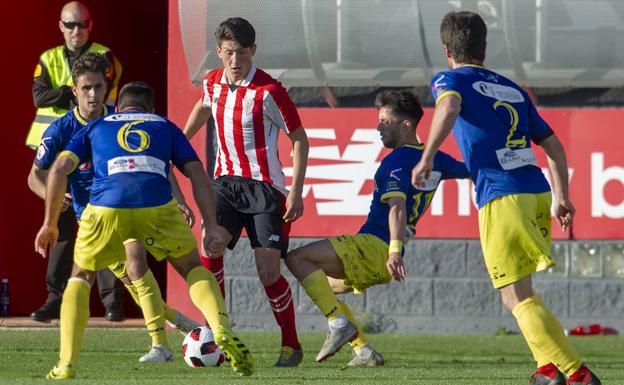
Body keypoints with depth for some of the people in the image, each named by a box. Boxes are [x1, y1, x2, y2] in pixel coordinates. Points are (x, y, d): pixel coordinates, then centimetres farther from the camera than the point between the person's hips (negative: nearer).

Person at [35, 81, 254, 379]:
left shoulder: (96, 127, 30)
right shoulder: (166, 127, 30)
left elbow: (59, 168, 17)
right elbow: (197, 174, 18)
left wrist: (50, 223, 22)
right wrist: (211, 228, 14)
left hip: (105, 208, 0)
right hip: (157, 208, 0)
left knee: (80, 278, 25)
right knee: (193, 270, 22)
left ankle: (66, 363, 12)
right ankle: (223, 334, -4)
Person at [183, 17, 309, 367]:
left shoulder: (269, 90, -14)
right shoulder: (213, 82, 3)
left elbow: (299, 138, -6)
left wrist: (296, 191, -12)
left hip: (265, 186, -4)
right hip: (226, 181, 4)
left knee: (268, 272, -10)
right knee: (210, 249, -20)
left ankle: (291, 346, 11)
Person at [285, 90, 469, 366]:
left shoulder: (397, 161, -12)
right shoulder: (435, 159, 13)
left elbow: (397, 206, -26)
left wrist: (395, 251, -37)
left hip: (373, 245, -10)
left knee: (297, 259, -16)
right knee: (322, 285, 23)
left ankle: (340, 324, -23)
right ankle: (364, 351, 13)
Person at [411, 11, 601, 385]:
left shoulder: (451, 79, 7)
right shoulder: (513, 89, 24)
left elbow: (449, 106, -19)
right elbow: (553, 146, 22)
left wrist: (427, 158, -16)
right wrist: (561, 197, 27)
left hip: (502, 198, -7)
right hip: (538, 192, 7)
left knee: (518, 299, -6)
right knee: (522, 293, 23)